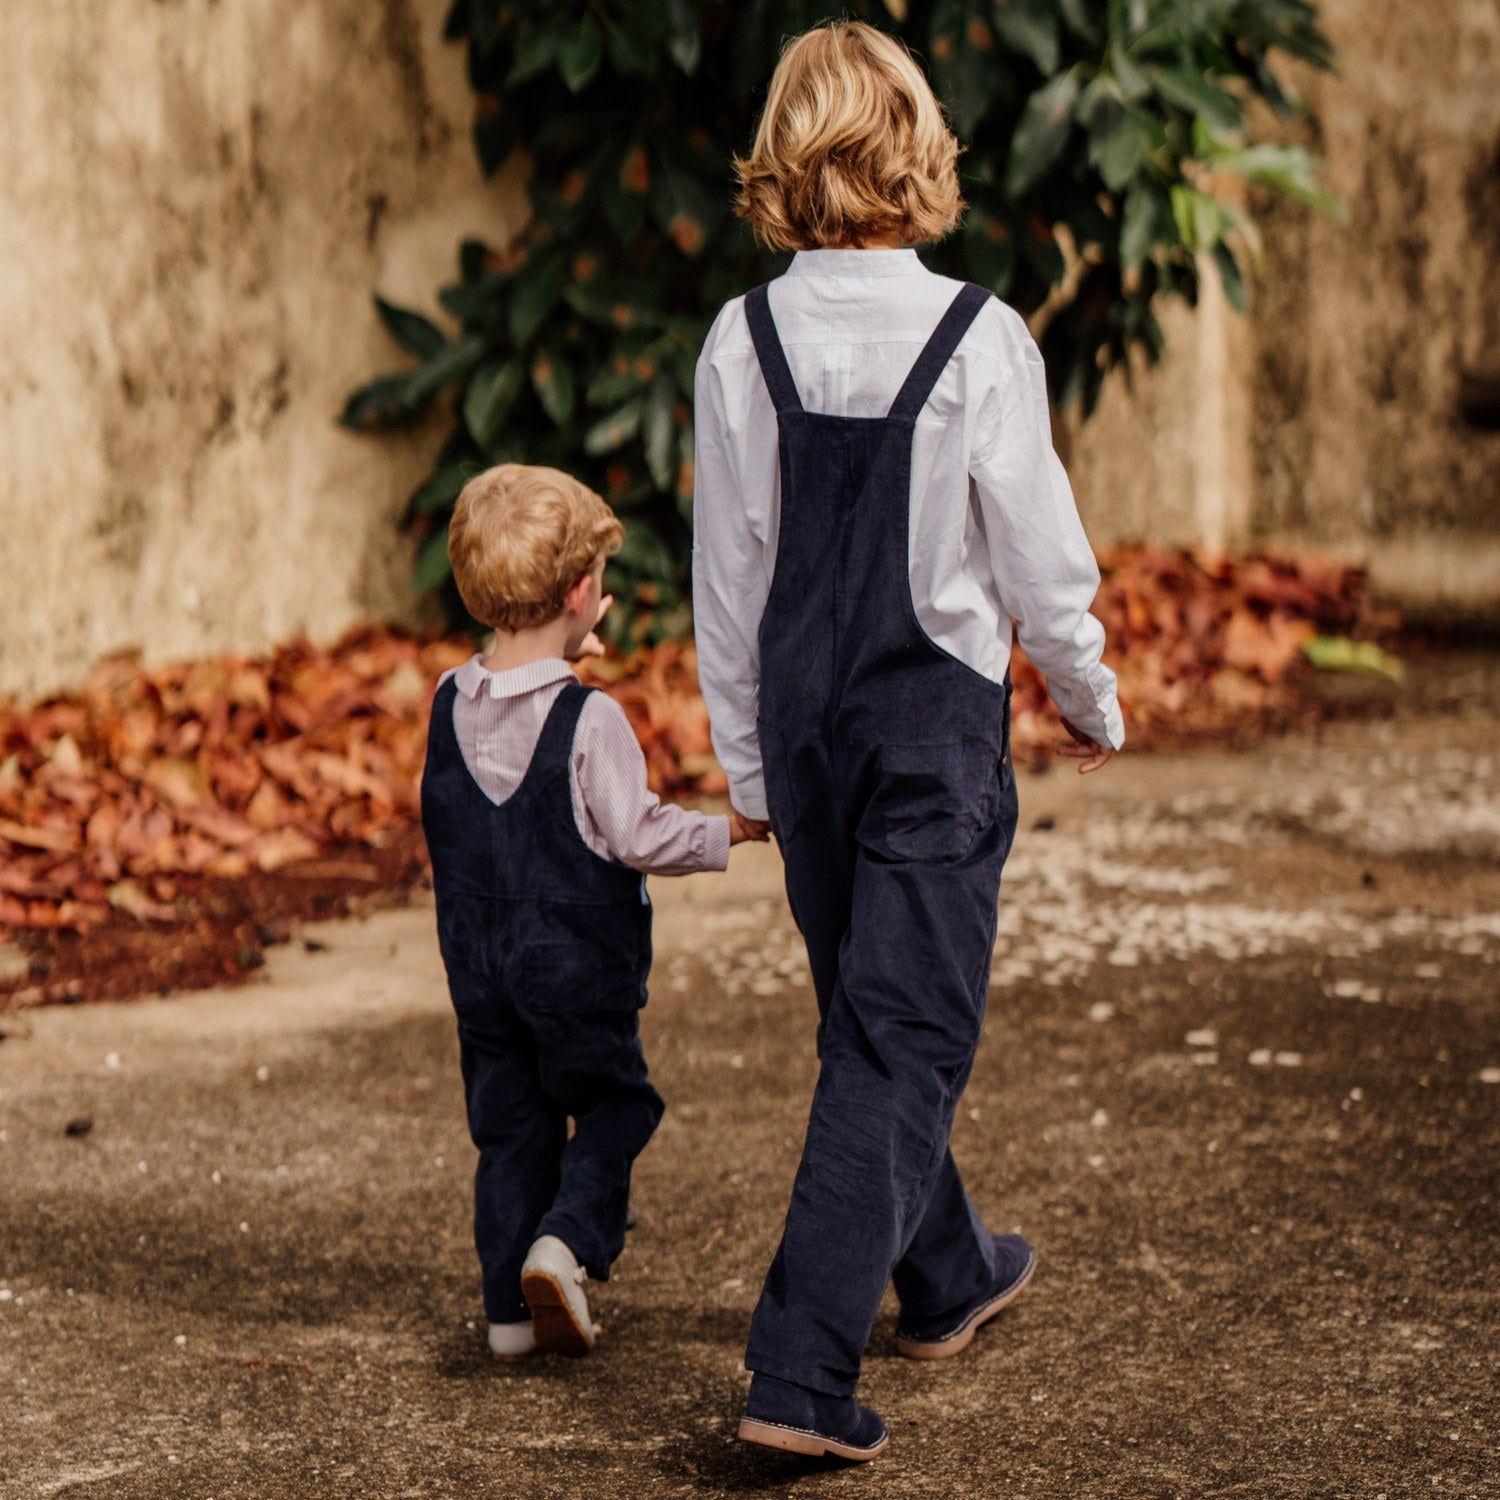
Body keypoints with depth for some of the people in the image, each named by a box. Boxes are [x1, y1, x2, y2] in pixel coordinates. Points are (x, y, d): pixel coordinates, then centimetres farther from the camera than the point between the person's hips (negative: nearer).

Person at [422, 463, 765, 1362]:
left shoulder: (451, 705, -1)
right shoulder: (590, 721, -19)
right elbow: (638, 837, -17)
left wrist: (554, 662, 17)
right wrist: (729, 830, 0)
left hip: (479, 968, 5)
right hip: (581, 967, -5)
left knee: (511, 1125, 13)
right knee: (614, 1107, 12)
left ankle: (513, 1307, 13)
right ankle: (567, 1238, -9)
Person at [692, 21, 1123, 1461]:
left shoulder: (743, 340, -4)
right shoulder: (979, 338, -14)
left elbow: (726, 571, 2)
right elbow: (1040, 556, -7)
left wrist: (745, 760, 13)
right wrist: (1090, 699, 11)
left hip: (802, 717, 4)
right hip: (937, 712, -4)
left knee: (868, 1016, 21)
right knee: (907, 1040, -1)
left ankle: (949, 1277, 40)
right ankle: (801, 1369, -9)